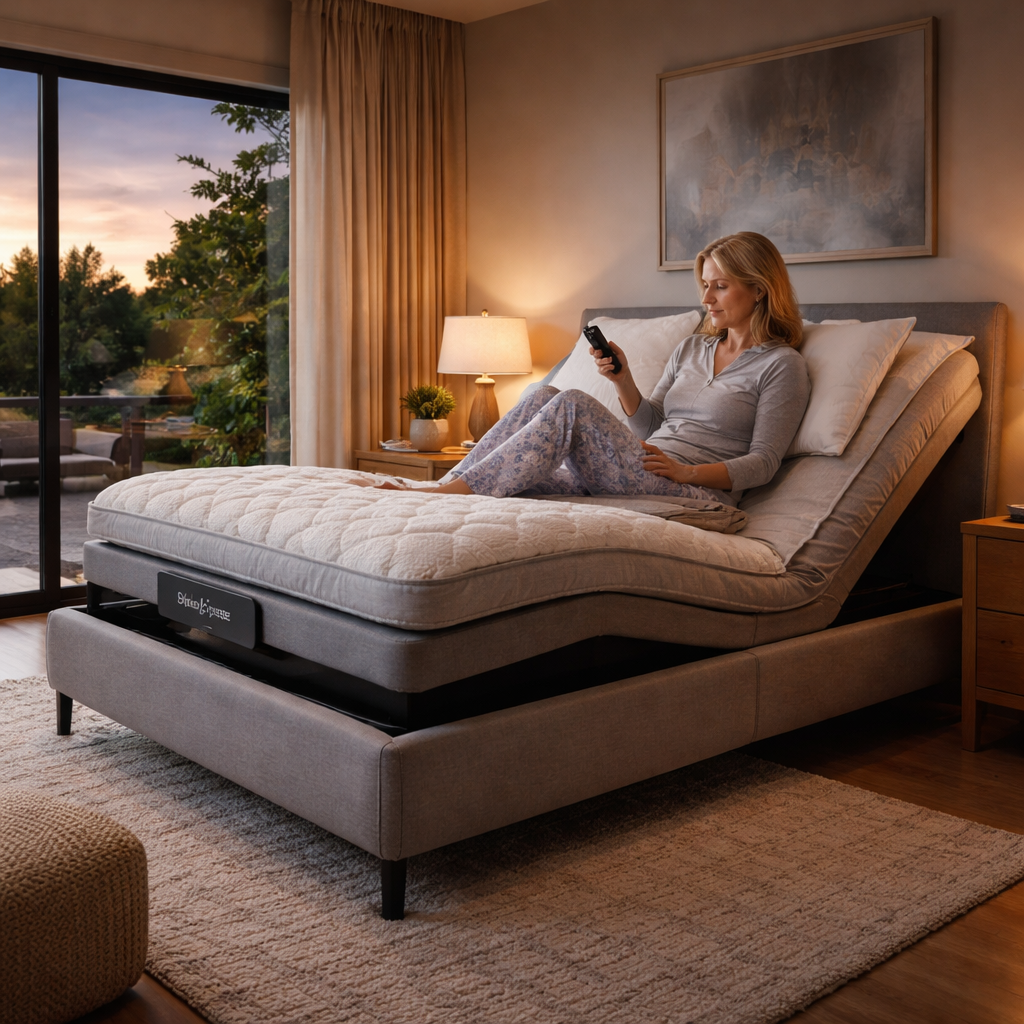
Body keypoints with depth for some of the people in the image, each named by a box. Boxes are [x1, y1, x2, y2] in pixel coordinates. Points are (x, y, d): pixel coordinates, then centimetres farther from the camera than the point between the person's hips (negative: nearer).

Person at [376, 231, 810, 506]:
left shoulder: (782, 365, 2)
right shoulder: (692, 347, 23)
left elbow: (762, 462, -5)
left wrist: (687, 470, -18)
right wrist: (623, 380, 2)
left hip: (698, 493, -7)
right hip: (643, 479, 7)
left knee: (573, 405, -27)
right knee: (544, 396, -17)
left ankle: (453, 492, -30)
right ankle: (445, 486, -25)